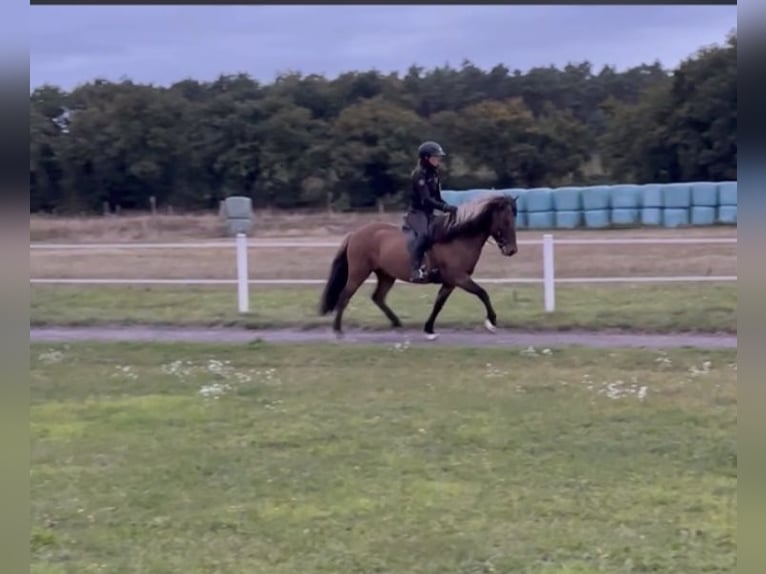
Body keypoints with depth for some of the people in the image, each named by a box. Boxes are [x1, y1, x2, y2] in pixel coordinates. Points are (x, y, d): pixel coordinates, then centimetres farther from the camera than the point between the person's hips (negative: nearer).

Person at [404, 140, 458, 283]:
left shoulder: (434, 174, 11)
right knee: (424, 234, -33)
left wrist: (449, 208, -3)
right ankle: (415, 270, -39)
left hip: (429, 213, 9)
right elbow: (426, 200, -24)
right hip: (416, 213, -9)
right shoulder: (419, 174, -15)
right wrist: (447, 208, -32)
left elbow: (437, 198, 14)